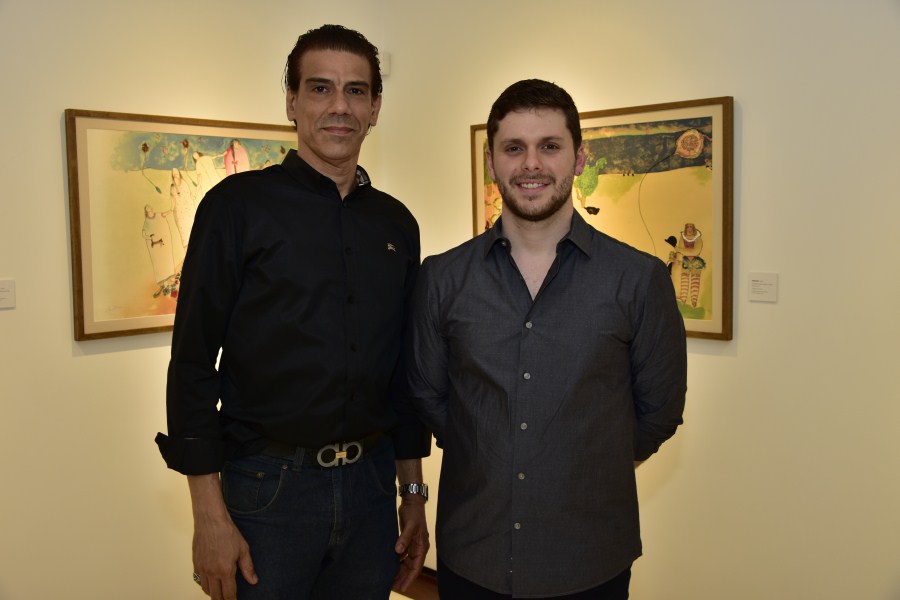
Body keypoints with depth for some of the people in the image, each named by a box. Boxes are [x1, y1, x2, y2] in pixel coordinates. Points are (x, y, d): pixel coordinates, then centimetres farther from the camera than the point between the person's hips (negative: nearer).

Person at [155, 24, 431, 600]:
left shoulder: (397, 223, 7)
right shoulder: (240, 204, -6)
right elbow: (193, 364, -8)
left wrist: (414, 491, 11)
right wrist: (210, 515, -11)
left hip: (370, 484, 4)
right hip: (267, 486, -4)